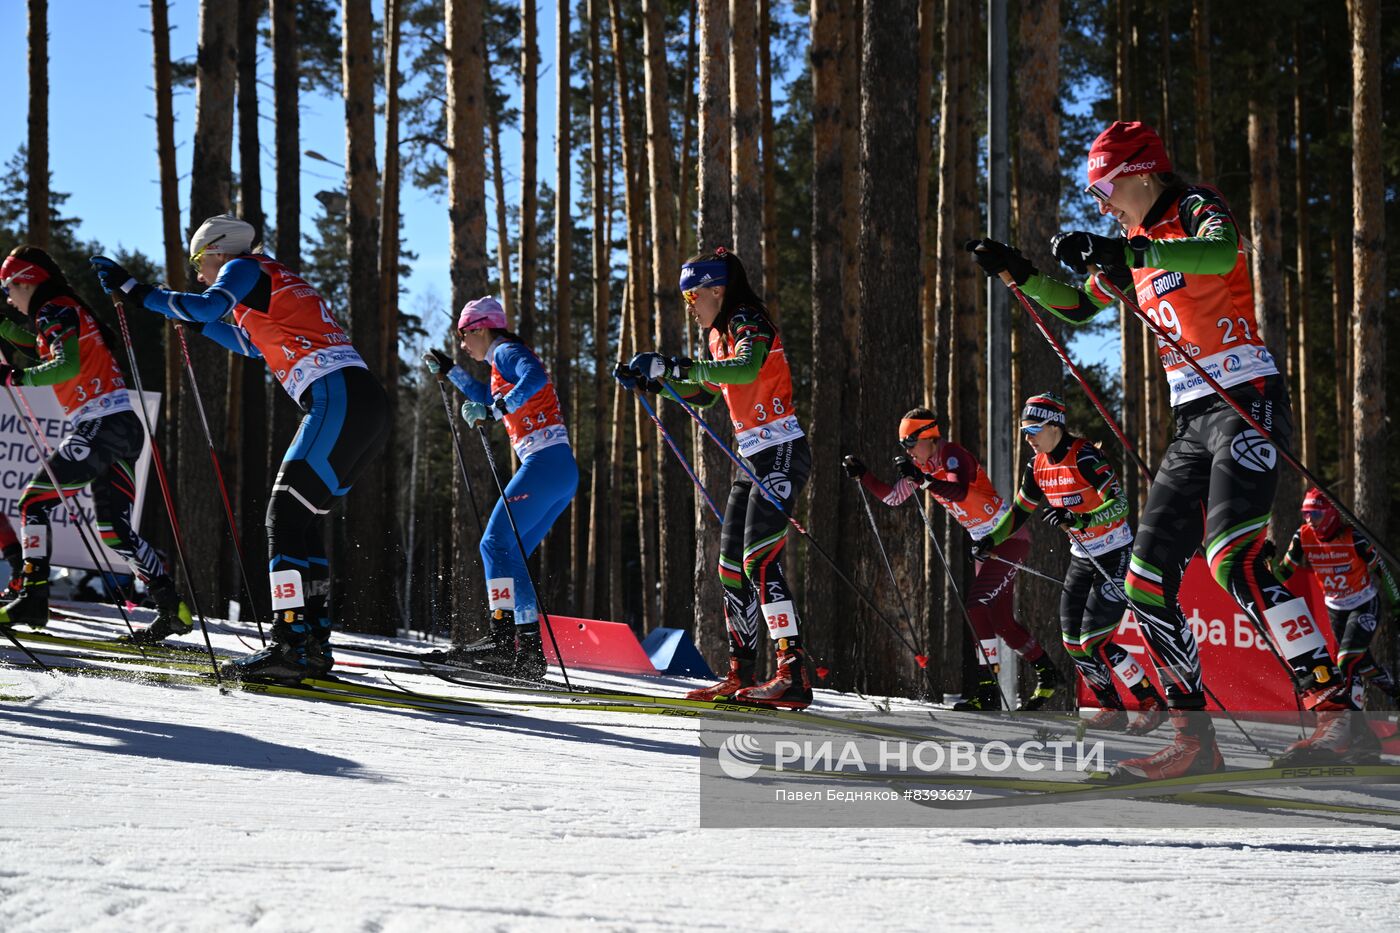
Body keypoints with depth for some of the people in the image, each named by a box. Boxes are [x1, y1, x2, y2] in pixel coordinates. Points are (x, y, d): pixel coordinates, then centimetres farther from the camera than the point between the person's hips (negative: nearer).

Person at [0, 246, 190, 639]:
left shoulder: (54, 310, -5)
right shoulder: (71, 309, 23)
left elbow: (66, 365, -20)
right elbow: (40, 348, 39)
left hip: (101, 425, -9)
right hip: (126, 426, 9)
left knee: (34, 501, -3)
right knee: (114, 529, 10)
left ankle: (33, 597, -10)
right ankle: (173, 608, 2)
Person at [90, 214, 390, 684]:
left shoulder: (246, 267, 5)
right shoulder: (276, 282, 31)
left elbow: (208, 306, -14)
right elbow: (253, 343, 47)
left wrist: (132, 288, -8)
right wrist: (194, 322, 48)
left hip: (339, 399, -9)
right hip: (367, 406, 9)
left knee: (286, 516, -12)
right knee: (301, 518, 12)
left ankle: (290, 645, -21)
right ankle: (312, 644, 9)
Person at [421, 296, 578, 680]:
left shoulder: (506, 351, -2)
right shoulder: (507, 359, 27)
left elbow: (535, 377, -24)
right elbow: (490, 399, 46)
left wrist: (495, 410, -26)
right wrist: (448, 370, 44)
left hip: (544, 461, -10)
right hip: (564, 471, 10)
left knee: (497, 544, -13)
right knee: (509, 554, 10)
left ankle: (504, 637, -23)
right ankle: (527, 648, 3)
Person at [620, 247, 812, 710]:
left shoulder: (750, 323, -11)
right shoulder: (718, 335, 17)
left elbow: (747, 368, -33)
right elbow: (704, 394, 30)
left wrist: (676, 367, -35)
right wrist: (653, 378, 16)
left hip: (781, 453, -10)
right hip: (753, 459, 10)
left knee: (761, 559, -19)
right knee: (731, 564, 8)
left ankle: (793, 675, -25)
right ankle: (741, 674, 14)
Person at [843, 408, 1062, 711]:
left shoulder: (953, 454, -19)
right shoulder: (923, 466, 5)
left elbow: (960, 492, -38)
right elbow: (891, 497, 11)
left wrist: (923, 480, -46)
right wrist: (861, 474, 1)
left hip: (1010, 536, -9)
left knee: (977, 602, -20)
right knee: (1002, 621, 9)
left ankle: (988, 686, -20)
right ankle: (1047, 674, 24)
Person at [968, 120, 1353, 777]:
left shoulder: (1197, 207, -5)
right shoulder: (1138, 245, 19)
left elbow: (1221, 252, -30)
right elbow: (1077, 307, 33)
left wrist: (1118, 251, -35)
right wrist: (1016, 271, 20)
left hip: (1246, 401, -9)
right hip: (1192, 423, 9)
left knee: (1232, 559, -26)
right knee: (1147, 584, 1)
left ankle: (1332, 705, -23)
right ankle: (1195, 738, 4)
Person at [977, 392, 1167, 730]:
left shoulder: (1085, 457, -21)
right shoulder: (1038, 467, 3)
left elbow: (1120, 505, -26)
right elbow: (1019, 511, 15)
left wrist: (1079, 519, -38)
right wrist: (991, 540, 3)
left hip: (1116, 555, -8)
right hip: (1082, 557, 8)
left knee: (1093, 641, -14)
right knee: (1073, 641, 3)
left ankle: (1152, 703, -2)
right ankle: (1112, 708, 18)